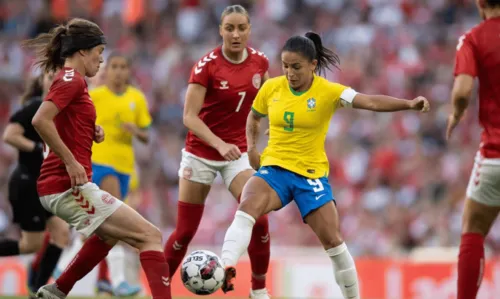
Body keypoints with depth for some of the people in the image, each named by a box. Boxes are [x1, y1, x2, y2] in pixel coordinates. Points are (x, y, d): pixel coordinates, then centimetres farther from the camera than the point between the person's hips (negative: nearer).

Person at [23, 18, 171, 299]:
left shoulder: (70, 80, 17)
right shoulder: (72, 80, -12)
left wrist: (92, 131, 8)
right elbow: (41, 120, -27)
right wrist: (70, 162, -24)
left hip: (69, 185, 10)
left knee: (109, 234, 36)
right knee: (150, 236, -14)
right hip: (69, 186, -10)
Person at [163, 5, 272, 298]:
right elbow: (190, 116, -20)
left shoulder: (260, 61, -4)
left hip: (238, 152, 3)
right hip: (201, 152, -3)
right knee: (185, 232, 1)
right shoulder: (207, 65, -17)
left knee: (259, 222, -14)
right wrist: (219, 144, -33)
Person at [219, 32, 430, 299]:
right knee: (247, 208, -29)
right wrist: (251, 148, 3)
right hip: (274, 168, 1)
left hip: (311, 174, -1)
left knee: (333, 241, -4)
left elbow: (372, 102, -24)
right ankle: (225, 269, -42)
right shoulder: (271, 88, -1)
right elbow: (254, 117, 20)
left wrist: (409, 104, -39)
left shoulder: (328, 91, -10)